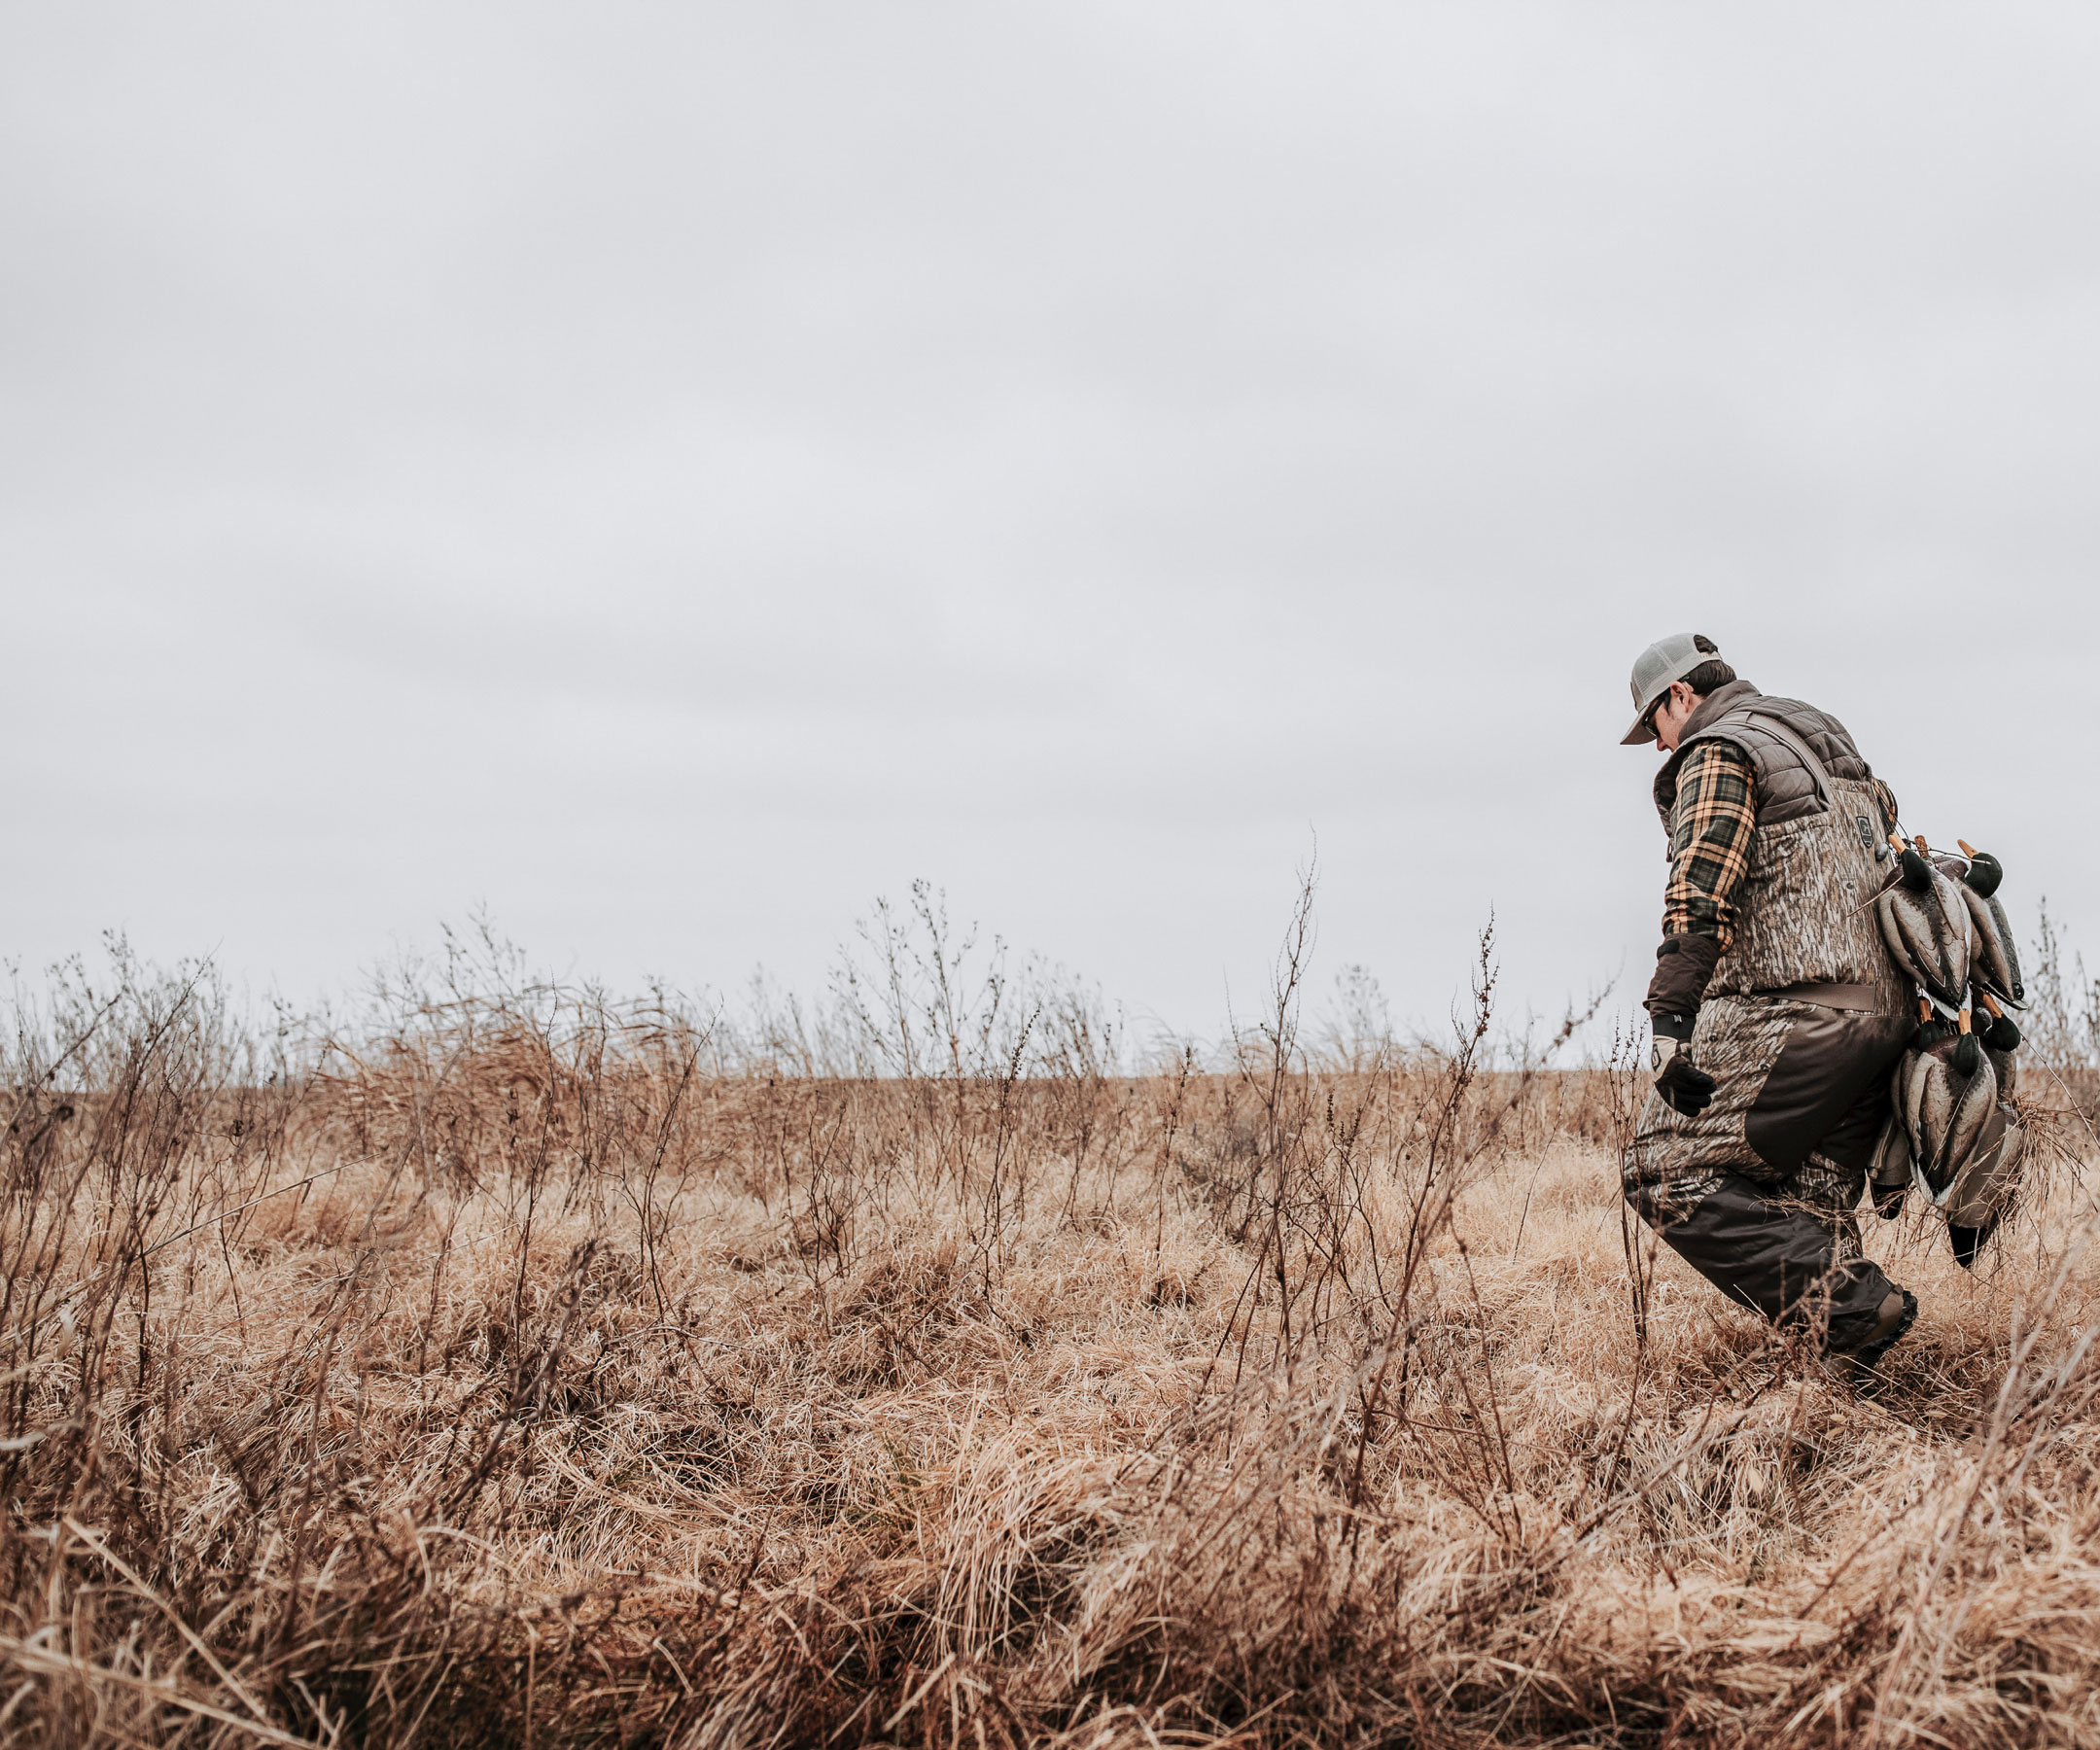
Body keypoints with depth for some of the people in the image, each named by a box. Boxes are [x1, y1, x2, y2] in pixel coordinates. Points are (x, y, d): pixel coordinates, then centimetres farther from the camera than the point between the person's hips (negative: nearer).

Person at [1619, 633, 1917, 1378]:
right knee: (1807, 1209, 9)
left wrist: (1672, 1022, -25)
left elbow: (1701, 894, -17)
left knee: (1668, 1176, -8)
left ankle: (1850, 1306, -17)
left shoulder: (1720, 752, -3)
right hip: (1886, 1006, 9)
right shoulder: (1830, 747, 26)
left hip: (1798, 1008, -9)